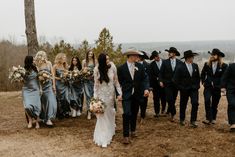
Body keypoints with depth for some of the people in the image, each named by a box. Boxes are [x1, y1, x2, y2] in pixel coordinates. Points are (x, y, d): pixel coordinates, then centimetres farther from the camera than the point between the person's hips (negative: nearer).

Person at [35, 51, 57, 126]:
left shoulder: (49, 63, 2)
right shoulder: (37, 65, -6)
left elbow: (52, 74, 6)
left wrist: (54, 85, 5)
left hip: (49, 84, 2)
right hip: (41, 85, -2)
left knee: (50, 101, -7)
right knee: (43, 102, 4)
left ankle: (49, 119, -1)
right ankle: (44, 118, 15)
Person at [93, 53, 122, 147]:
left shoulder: (112, 67, -11)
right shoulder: (97, 69, -11)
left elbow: (116, 81, -4)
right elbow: (96, 84, -4)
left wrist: (120, 93, -9)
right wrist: (95, 98, -6)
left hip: (111, 94, 1)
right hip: (101, 94, -1)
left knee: (110, 114, 16)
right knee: (102, 116, 0)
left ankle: (109, 134, 37)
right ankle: (103, 139, 6)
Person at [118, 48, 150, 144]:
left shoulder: (140, 67, 1)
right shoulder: (121, 68, -7)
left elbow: (144, 78, 0)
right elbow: (119, 82, -2)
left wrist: (146, 89, -16)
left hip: (137, 94, 4)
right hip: (126, 94, -3)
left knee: (134, 113, 15)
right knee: (127, 114, -13)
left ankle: (133, 130, 36)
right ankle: (126, 135, -4)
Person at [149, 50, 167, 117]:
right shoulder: (152, 65, 0)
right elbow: (150, 76, -2)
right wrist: (151, 85, -11)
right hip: (155, 84, 0)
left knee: (163, 98, 9)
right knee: (156, 99, 1)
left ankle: (163, 109, 31)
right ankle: (157, 112, 9)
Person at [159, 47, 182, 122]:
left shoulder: (180, 62, 1)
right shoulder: (165, 62, 1)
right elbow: (161, 73, 2)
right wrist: (161, 81, -10)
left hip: (176, 84, 1)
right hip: (167, 84, -1)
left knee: (173, 99, 9)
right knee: (170, 99, -10)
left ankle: (170, 112, 26)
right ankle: (173, 113, -1)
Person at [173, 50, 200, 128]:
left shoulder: (195, 66, 3)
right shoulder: (180, 68, -12)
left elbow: (198, 77, 14)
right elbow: (175, 79, -8)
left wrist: (197, 85, 5)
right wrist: (181, 88, -8)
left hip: (194, 89, 3)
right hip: (184, 90, -3)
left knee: (195, 103, -10)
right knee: (183, 105, 10)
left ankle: (193, 121, 0)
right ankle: (182, 120, 31)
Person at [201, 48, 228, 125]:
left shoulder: (224, 66, -5)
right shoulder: (207, 64, 3)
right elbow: (202, 74, 17)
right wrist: (203, 82, 10)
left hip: (217, 88, 0)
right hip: (208, 87, 1)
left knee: (215, 104, 8)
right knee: (207, 101, -19)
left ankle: (213, 119, 24)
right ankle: (208, 118, -17)